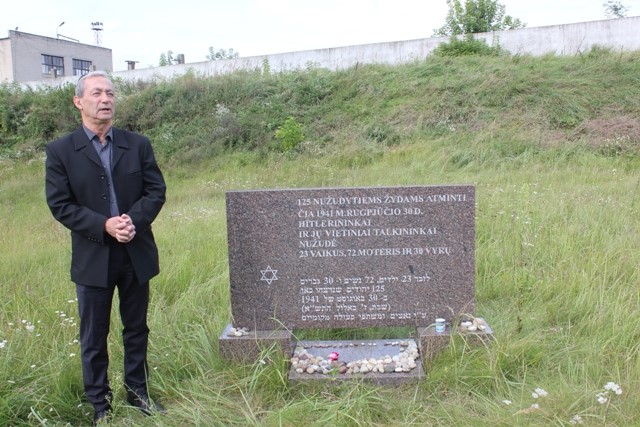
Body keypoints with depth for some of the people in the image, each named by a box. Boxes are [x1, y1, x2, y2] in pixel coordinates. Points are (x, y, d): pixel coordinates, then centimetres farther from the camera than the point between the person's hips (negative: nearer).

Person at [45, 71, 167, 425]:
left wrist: (134, 220, -18)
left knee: (136, 329, 16)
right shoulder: (60, 151, -3)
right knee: (94, 337, 10)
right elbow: (60, 204, -8)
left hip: (137, 254, 2)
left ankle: (137, 392, 34)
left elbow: (156, 190, 0)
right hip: (92, 259, -2)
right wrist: (104, 225, -20)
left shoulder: (138, 144, 3)